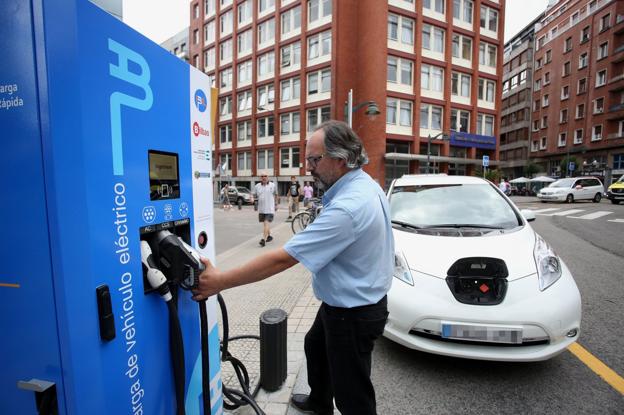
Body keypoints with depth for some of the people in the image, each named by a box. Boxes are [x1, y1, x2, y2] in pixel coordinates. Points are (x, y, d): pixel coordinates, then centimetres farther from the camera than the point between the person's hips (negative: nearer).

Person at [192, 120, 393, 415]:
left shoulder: (347, 208, -33)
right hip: (350, 301, 10)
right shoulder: (367, 184, -1)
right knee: (315, 346, 31)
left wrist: (220, 281, -24)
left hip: (352, 313, -10)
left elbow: (283, 259, -33)